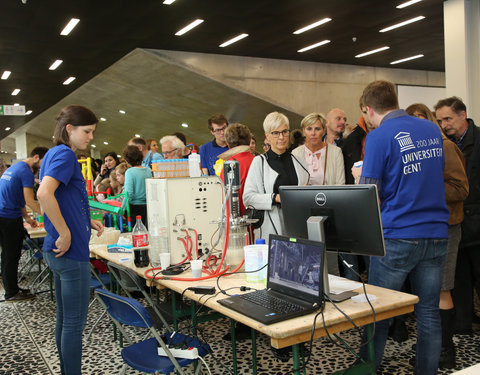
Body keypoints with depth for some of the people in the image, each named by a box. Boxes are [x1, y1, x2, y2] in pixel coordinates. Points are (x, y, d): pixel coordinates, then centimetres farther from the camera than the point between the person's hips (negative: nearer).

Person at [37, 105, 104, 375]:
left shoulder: (55, 154, 15)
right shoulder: (65, 154, -14)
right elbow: (44, 194, -29)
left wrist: (86, 221, 12)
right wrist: (65, 233, -23)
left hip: (59, 252, 10)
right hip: (71, 252, -10)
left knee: (64, 319, 18)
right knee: (74, 324, 0)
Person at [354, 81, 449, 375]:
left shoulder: (379, 137, -11)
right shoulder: (433, 130, 9)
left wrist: (360, 174, 8)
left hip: (398, 235, -5)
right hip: (437, 234, 6)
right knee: (429, 312, 12)